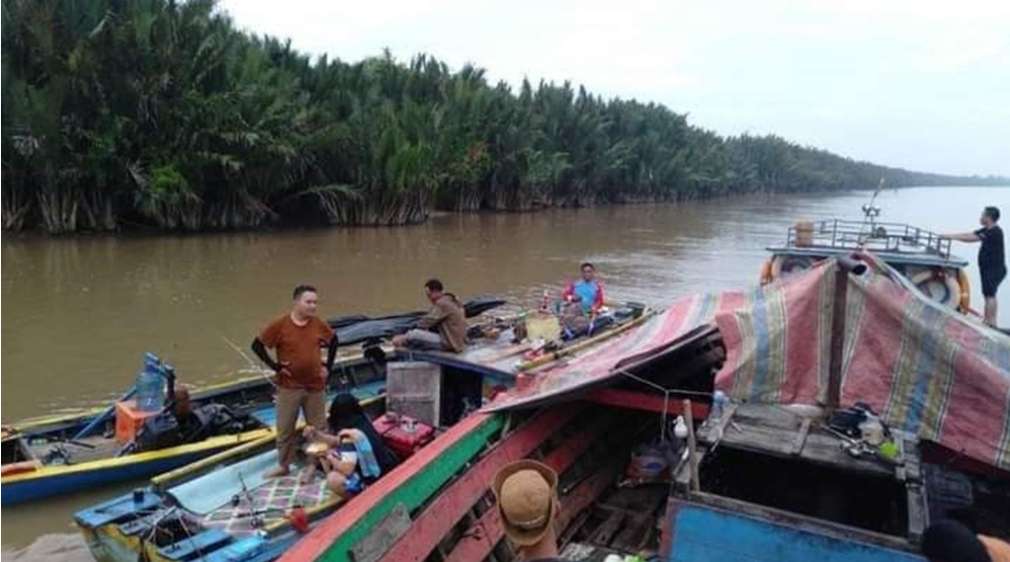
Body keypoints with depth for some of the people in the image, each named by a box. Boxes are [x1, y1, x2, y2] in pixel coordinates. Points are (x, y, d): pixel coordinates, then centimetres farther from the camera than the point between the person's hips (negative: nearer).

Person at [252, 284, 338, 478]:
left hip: (315, 386, 2)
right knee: (285, 428, 8)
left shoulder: (319, 325, -3)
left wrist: (328, 365, 6)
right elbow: (257, 345, -5)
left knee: (318, 427, 11)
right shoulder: (280, 325, -13)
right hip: (289, 387, -2)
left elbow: (333, 341, 15)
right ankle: (283, 465, 24)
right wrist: (274, 366, -9)